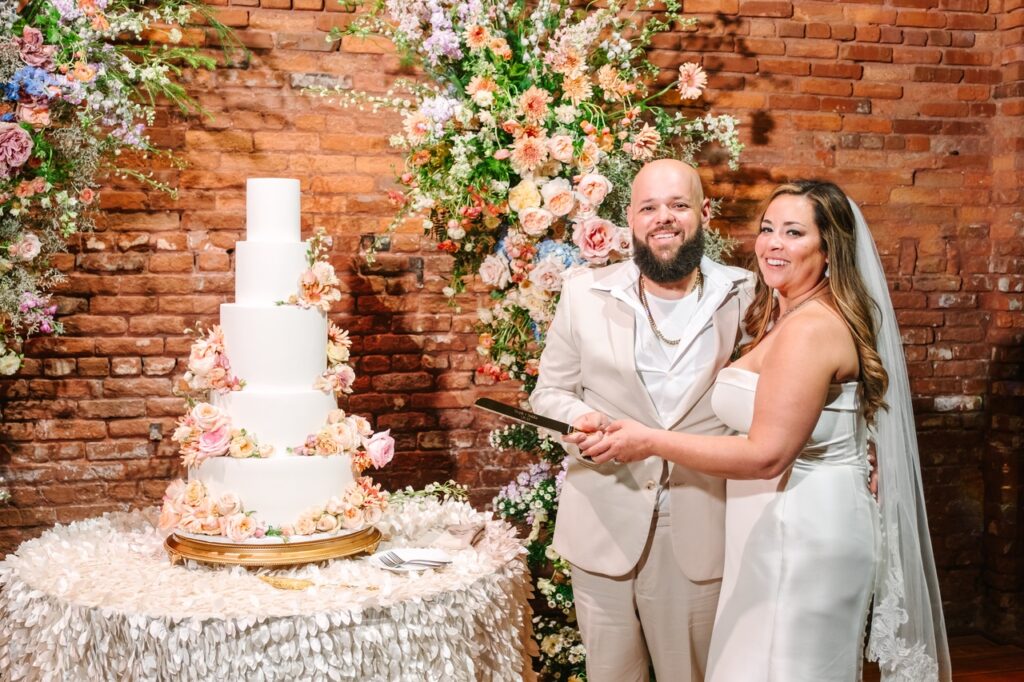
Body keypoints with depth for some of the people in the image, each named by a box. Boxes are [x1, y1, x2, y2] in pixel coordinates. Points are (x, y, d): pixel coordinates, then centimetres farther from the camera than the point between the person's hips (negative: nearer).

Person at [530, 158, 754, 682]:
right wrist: (581, 417, -15)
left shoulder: (745, 296, 0)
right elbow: (549, 392, 8)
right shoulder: (585, 295, 1)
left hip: (701, 526, 0)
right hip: (605, 521, 1)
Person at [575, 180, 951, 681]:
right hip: (787, 529, 10)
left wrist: (652, 442, -18)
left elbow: (767, 455, -24)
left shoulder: (811, 328, -21)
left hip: (801, 539, -10)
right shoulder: (786, 318, 13)